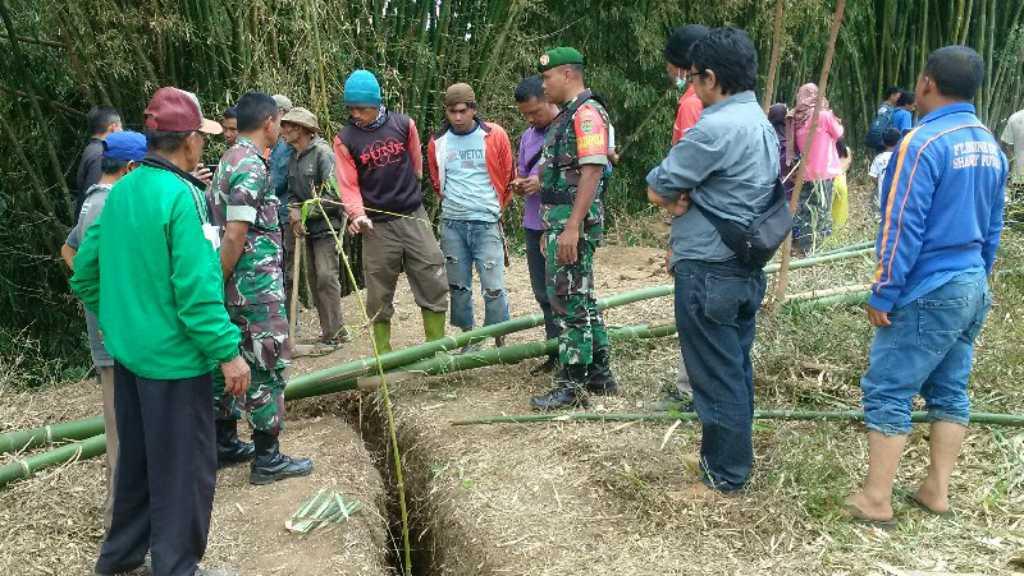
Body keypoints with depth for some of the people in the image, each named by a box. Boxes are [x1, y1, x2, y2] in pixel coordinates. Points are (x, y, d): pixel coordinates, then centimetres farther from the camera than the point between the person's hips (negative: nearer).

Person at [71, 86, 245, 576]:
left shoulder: (122, 190, 5)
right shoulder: (179, 196, -20)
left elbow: (85, 271, 12)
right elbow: (197, 290, -23)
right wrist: (227, 352, -18)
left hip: (128, 351, 9)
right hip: (175, 357, -9)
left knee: (136, 459, 22)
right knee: (184, 470, 6)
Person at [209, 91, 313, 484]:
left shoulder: (230, 160, 13)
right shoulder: (251, 166, -18)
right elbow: (235, 236, -22)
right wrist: (217, 283, -14)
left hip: (237, 285, 10)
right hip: (257, 287, -10)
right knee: (267, 368, -1)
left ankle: (225, 444, 28)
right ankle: (267, 459, 8)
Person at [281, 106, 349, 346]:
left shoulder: (322, 152, -13)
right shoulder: (292, 158, 11)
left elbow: (333, 193, -19)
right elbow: (292, 192, 13)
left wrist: (307, 212, -17)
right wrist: (294, 212, -7)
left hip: (327, 224, -8)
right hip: (307, 227, 8)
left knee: (326, 276, -11)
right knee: (313, 277, 10)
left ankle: (335, 333, -5)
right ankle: (327, 327, 20)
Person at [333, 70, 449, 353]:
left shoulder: (403, 124, 1)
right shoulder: (345, 139, -3)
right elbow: (348, 184, -6)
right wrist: (357, 214, -22)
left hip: (413, 216, 2)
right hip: (377, 225, -1)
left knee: (434, 283, 1)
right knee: (379, 293, 5)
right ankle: (383, 353, 17)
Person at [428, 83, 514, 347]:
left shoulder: (494, 136, -3)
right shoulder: (438, 143, 4)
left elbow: (507, 176, 8)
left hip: (486, 223, -3)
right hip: (452, 225, 3)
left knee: (494, 287, -5)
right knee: (458, 286, 9)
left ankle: (500, 341, 8)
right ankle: (467, 339, 22)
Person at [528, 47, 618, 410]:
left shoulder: (586, 112, -13)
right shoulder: (566, 115, 19)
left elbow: (592, 172, -22)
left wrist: (571, 228, -27)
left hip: (574, 221, -11)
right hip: (561, 221, 11)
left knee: (570, 299, -6)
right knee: (581, 298, 15)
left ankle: (572, 385, 2)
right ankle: (599, 375, 24)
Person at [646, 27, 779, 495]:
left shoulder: (716, 127, -20)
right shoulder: (762, 123, 11)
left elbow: (656, 189, -14)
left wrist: (675, 198, 6)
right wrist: (688, 198, -5)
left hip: (709, 274, -9)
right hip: (746, 269, 9)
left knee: (716, 377, 3)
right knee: (737, 369, 17)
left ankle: (725, 475, 15)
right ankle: (731, 456, 31)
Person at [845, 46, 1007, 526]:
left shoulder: (924, 142, -17)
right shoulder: (989, 145, 10)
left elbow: (902, 228, -18)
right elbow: (993, 227, 16)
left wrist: (883, 294, -13)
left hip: (927, 293, -9)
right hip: (972, 289, 9)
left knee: (886, 393, -1)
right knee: (950, 392, 14)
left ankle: (875, 500, 5)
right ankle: (936, 491, 23)